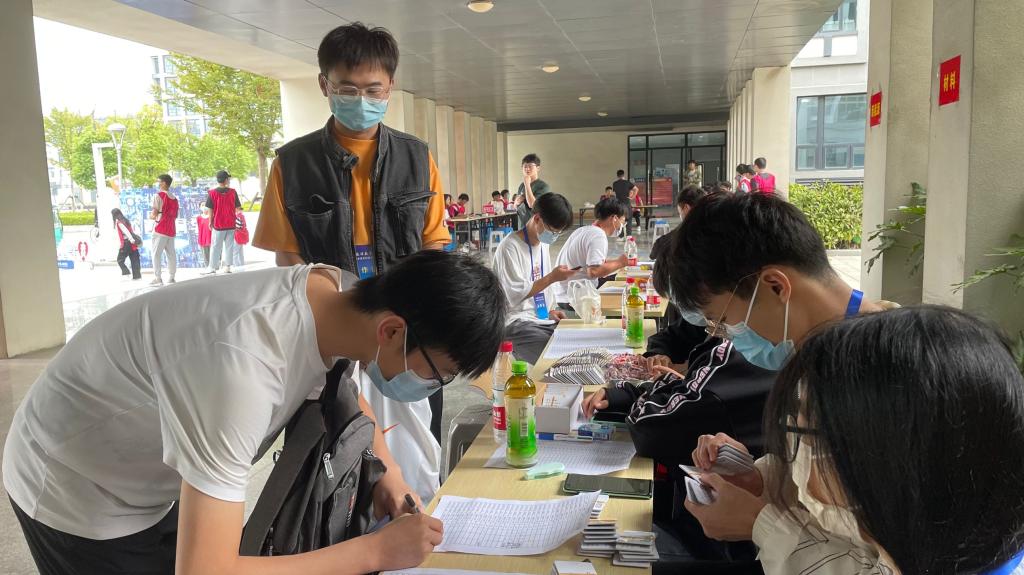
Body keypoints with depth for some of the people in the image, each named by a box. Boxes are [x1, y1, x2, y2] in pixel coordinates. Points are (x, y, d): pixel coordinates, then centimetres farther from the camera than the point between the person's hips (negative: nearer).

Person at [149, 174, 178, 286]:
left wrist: (151, 216, 8)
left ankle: (158, 278, -8)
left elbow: (154, 214, -12)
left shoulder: (159, 196, -7)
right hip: (171, 230, 6)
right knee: (171, 254, 7)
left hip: (160, 229, -6)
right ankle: (171, 277, 8)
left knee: (156, 254, -4)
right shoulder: (174, 198, 14)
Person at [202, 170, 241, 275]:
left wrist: (210, 222, 5)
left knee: (216, 246, 5)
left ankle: (212, 267, 7)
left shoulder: (212, 193, -7)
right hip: (231, 224, 2)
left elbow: (210, 209, -6)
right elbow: (237, 207, 1)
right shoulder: (233, 192, -3)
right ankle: (227, 267, 8)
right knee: (229, 246, 7)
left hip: (218, 224, -1)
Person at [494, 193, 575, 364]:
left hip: (543, 318, 8)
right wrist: (552, 278, -18)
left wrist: (550, 310, 8)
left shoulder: (544, 244, 15)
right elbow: (514, 295, -17)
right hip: (516, 323, -8)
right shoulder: (510, 246, -11)